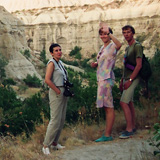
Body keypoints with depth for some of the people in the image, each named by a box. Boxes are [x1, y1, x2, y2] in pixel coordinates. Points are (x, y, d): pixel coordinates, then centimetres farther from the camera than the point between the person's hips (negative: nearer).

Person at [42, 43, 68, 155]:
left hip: (63, 93, 9)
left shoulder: (60, 62, 14)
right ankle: (46, 145, 0)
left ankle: (54, 143, 22)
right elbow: (47, 80, -22)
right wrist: (58, 91, -17)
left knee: (62, 120, 12)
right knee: (55, 120, -9)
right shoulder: (51, 63, -11)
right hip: (56, 93, -9)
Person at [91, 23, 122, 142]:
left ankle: (107, 135, -6)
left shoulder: (112, 46, -8)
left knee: (109, 107, -7)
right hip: (101, 78, 10)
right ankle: (107, 134, 17)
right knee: (107, 107, 11)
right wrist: (95, 64, 9)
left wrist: (108, 32, -36)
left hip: (107, 79, -10)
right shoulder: (103, 48, 19)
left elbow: (119, 45, -35)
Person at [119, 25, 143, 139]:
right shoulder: (128, 48, 18)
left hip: (133, 78, -9)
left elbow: (139, 65, -16)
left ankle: (129, 129, -11)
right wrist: (122, 81, 17)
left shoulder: (137, 46, -10)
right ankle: (133, 127, 18)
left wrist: (130, 80, -19)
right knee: (130, 103, 11)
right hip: (127, 78, 9)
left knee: (124, 102, -15)